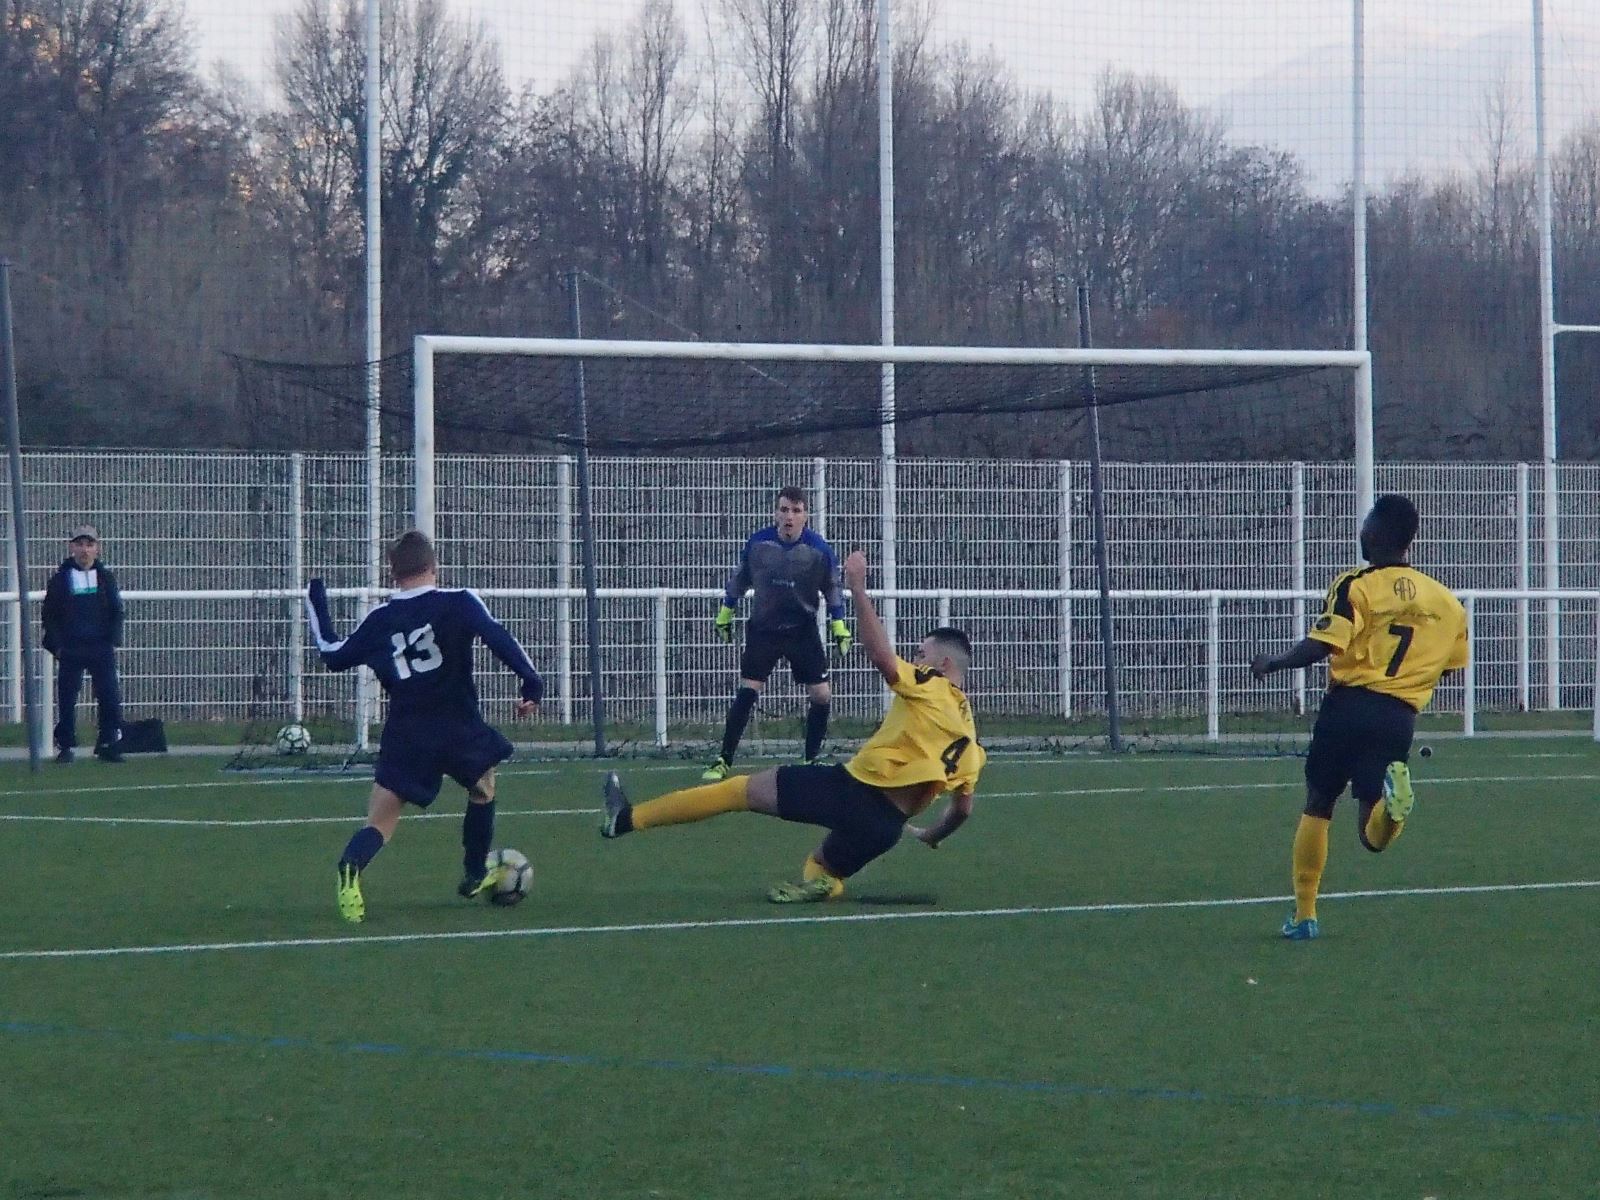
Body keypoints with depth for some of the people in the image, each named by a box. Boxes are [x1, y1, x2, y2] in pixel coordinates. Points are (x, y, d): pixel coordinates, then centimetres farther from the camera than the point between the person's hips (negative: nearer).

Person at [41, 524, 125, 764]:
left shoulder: (106, 578, 9)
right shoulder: (60, 580, 5)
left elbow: (116, 612, 11)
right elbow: (50, 616, 5)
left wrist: (113, 642, 0)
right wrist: (57, 645, -3)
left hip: (102, 648, 1)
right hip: (70, 650, -1)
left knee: (110, 696, -6)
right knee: (66, 699, 0)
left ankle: (109, 745, 1)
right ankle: (65, 746, 8)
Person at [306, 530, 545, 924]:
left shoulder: (378, 620, 5)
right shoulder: (458, 603, -3)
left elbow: (335, 655, 16)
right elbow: (498, 638, -16)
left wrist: (316, 605, 28)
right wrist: (532, 683, -16)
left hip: (405, 736, 1)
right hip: (459, 728, -1)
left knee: (380, 820, -3)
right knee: (483, 788, 29)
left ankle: (350, 868, -35)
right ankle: (475, 876, 38)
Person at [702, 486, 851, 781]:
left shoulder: (819, 549, -11)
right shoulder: (757, 543, -10)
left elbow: (832, 588, 4)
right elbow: (739, 579, 7)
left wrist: (839, 625, 3)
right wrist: (725, 613, 12)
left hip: (803, 630, 1)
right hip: (763, 629, -1)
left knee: (822, 695, -2)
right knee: (746, 692, -8)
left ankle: (812, 760, 15)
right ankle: (723, 762, -2)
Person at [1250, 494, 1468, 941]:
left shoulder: (1356, 586, -4)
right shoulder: (1445, 600, 11)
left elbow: (1321, 646, -14)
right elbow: (1448, 664, 14)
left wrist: (1270, 665, 0)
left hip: (1349, 704, -3)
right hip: (1400, 717, 3)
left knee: (1318, 805, 15)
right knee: (1373, 837, 3)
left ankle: (1304, 915, 16)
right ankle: (1392, 794, -32)